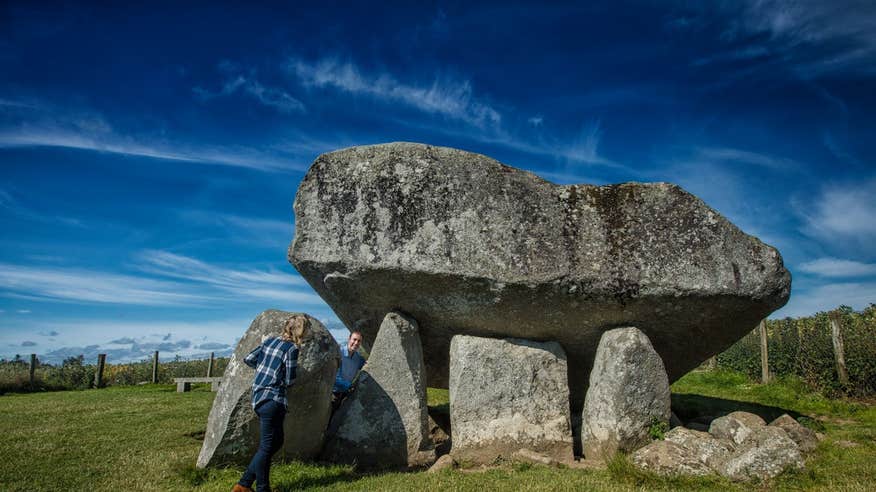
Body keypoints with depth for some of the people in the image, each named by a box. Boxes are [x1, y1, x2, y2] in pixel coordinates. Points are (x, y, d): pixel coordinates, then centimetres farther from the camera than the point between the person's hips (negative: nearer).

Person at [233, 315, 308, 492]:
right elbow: (289, 381, -12)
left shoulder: (270, 340, 10)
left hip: (258, 396, 9)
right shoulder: (292, 349, -13)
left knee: (276, 441, 17)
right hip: (272, 400, -9)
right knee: (266, 447, 2)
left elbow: (248, 359, 14)